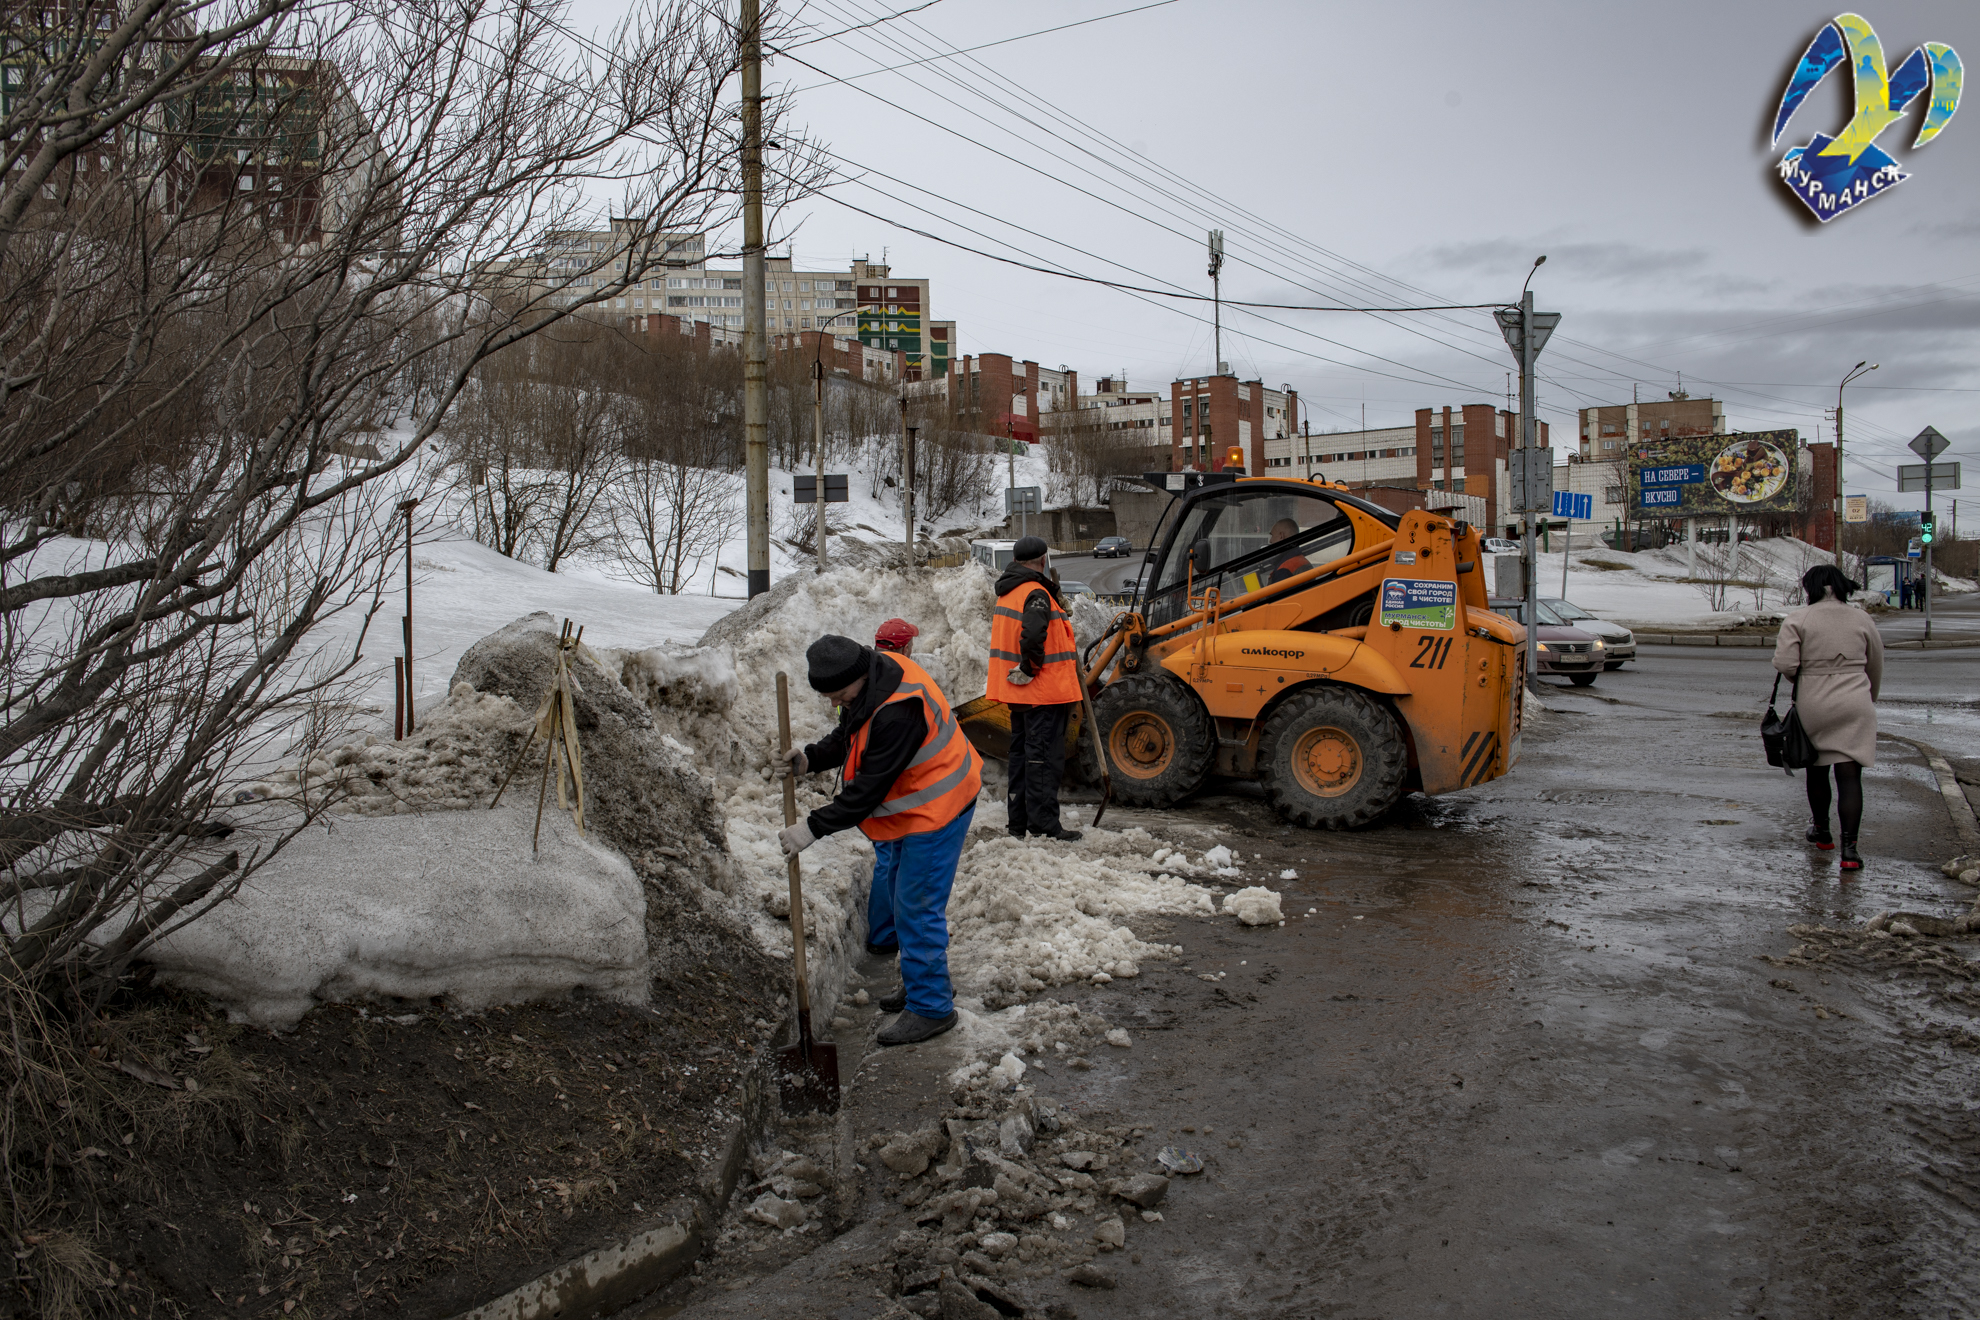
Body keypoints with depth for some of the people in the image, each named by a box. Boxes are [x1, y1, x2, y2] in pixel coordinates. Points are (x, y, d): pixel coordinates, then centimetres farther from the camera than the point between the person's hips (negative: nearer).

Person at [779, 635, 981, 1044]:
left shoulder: (898, 712, -34)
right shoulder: (872, 675, -4)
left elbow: (869, 789, -29)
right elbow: (847, 736, 12)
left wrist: (813, 827, -23)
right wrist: (811, 758, -6)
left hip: (933, 813, -10)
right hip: (904, 808, 10)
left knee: (916, 909, -5)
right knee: (887, 899, 18)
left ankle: (930, 1006, 9)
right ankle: (921, 981, 33)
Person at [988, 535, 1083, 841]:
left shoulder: (1007, 593, 14)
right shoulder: (1036, 593, -16)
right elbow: (1032, 635, -30)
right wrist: (1032, 668, -18)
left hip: (1018, 692, 9)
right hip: (1043, 691, -9)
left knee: (1021, 754, 15)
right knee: (1044, 757, -6)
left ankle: (1018, 823, 21)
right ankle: (1044, 826, -4)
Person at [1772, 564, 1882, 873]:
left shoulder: (1797, 620, -7)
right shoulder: (1861, 619, 3)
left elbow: (1785, 663, -15)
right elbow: (1876, 666, 13)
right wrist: (1870, 698, 30)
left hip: (1812, 705, -1)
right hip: (1854, 705, 1)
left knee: (1817, 769, 17)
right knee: (1849, 774, -2)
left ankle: (1822, 831, 35)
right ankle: (1849, 847, -9)